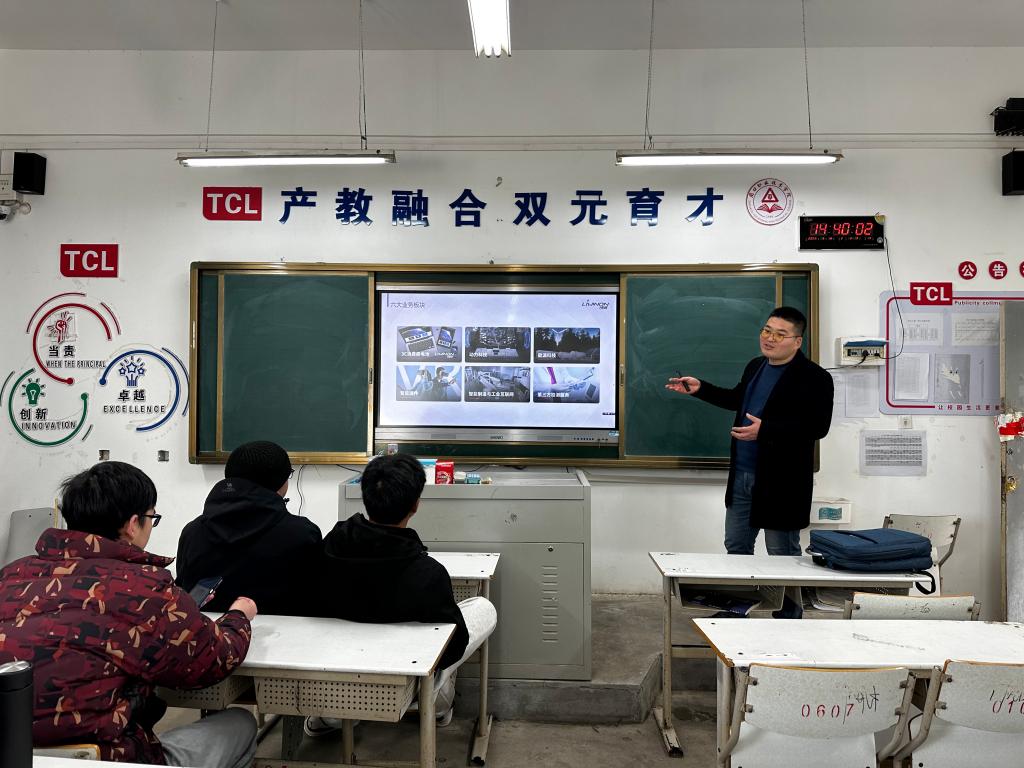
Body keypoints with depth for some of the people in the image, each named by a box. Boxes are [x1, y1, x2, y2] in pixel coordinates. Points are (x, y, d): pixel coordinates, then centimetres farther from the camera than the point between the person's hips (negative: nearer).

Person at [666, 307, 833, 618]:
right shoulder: (755, 366, 10)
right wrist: (700, 389, 17)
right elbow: (737, 399, 25)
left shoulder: (814, 378, -15)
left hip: (781, 481, -8)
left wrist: (764, 430, -29)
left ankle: (789, 615, 25)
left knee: (783, 553, 7)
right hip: (742, 476, 8)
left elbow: (817, 426, -23)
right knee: (736, 546, 18)